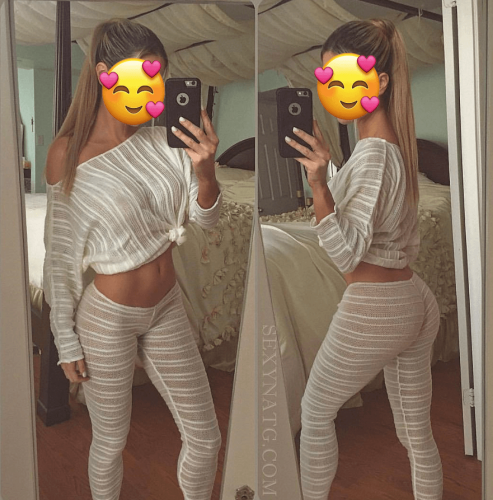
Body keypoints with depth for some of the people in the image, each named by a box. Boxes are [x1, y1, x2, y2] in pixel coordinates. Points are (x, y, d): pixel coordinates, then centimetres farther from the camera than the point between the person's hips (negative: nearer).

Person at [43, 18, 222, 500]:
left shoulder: (162, 136, -5)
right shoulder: (68, 154, -15)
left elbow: (206, 218, -5)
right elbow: (59, 254, -8)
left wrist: (205, 170, -27)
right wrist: (66, 341, -2)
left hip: (167, 307, 4)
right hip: (108, 316, -4)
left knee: (205, 438, 15)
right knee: (111, 443, 18)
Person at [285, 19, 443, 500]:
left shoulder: (372, 154, -21)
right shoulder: (396, 143, 6)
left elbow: (347, 253, -24)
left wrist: (318, 184, -35)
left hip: (372, 311, -9)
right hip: (414, 302, 9)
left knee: (315, 412, 15)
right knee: (417, 433, 20)